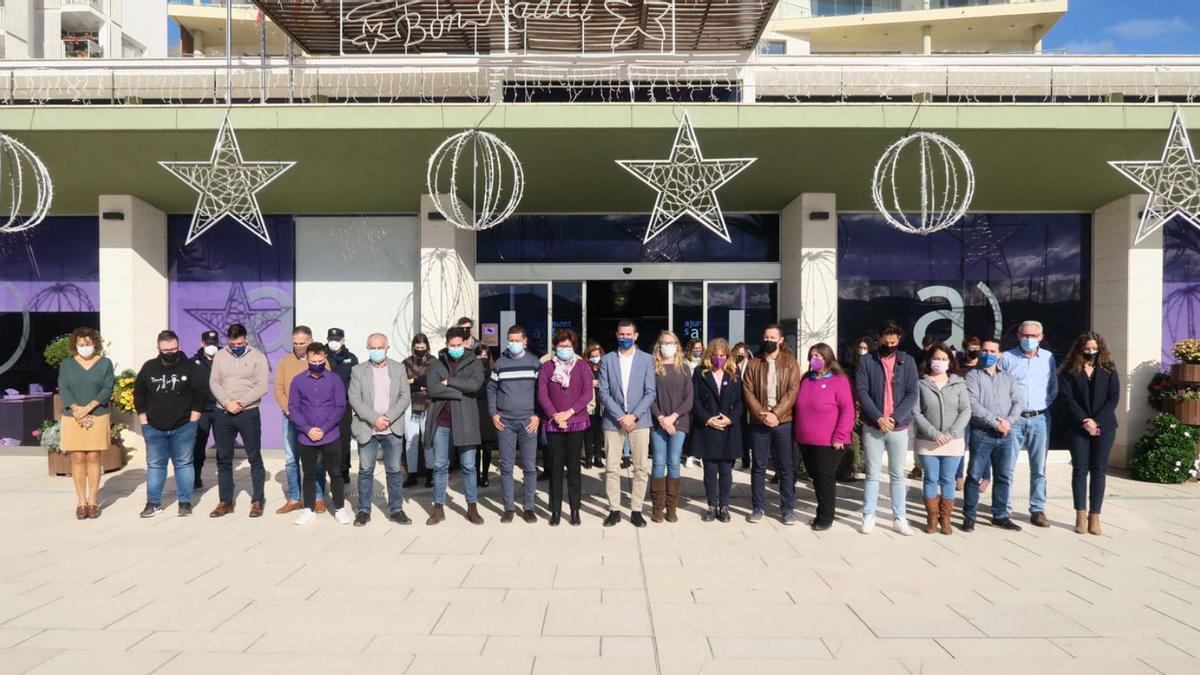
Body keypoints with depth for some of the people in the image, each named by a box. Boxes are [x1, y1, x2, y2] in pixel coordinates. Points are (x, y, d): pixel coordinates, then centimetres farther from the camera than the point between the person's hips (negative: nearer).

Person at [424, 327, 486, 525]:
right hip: (441, 422, 1)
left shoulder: (474, 363, 5)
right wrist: (461, 392, -12)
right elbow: (432, 389, -9)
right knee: (440, 466, 8)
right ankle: (438, 508, 18)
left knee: (468, 466, 5)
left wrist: (448, 382, -11)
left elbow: (475, 384, -15)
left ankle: (472, 507, 16)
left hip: (465, 422, -1)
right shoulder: (436, 364, 7)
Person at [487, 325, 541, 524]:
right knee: (506, 466, 3)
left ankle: (529, 507, 10)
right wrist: (493, 414, 1)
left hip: (528, 421, -1)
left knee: (529, 466, 1)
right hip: (505, 421, 1)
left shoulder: (534, 362, 3)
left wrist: (538, 415, -4)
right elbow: (491, 389, 11)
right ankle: (509, 507, 12)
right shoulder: (500, 363, 7)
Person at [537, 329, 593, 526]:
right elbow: (542, 394, -1)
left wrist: (569, 412, -12)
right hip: (553, 423, 1)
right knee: (555, 467, 3)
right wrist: (555, 416, -12)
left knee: (574, 466, 3)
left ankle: (575, 509, 10)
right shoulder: (547, 367, 7)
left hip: (576, 422, -1)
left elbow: (587, 394, -3)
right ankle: (556, 510, 10)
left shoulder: (582, 366, 5)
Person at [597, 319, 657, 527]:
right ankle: (614, 510, 13)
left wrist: (633, 415, -12)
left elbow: (650, 393, -1)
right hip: (613, 420, 0)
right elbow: (603, 393, -1)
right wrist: (620, 416, -11)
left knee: (641, 468, 2)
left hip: (639, 420, 0)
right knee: (611, 468, 2)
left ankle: (636, 510, 12)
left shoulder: (647, 359, 4)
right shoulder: (607, 360, 5)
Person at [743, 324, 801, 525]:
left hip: (783, 422, -1)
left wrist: (775, 413, -16)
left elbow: (792, 392, -6)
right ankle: (758, 507, 15)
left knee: (786, 467, 4)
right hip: (758, 422, 1)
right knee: (758, 466, 6)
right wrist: (762, 415, -12)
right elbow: (748, 392, 1)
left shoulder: (791, 364, 4)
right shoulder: (753, 365, 8)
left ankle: (788, 508, 14)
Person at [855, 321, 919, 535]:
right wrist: (878, 418, -15)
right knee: (872, 474, 6)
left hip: (899, 427, 1)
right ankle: (868, 516, 13)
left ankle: (899, 518, 17)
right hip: (872, 426, -1)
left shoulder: (908, 361, 4)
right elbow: (861, 392, -5)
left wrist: (895, 418, -13)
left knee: (897, 474, 9)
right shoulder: (867, 361, 0)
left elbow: (912, 394, -1)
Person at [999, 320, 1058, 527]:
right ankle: (1004, 510, 5)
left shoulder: (1048, 357, 9)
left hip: (1040, 418, 3)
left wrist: (1047, 403, 5)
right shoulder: (1007, 357, 0)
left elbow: (1054, 387, 17)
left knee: (1039, 468, 7)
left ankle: (1037, 510, 16)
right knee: (1007, 467, -2)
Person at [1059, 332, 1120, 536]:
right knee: (1080, 470, -1)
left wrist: (1097, 421, -11)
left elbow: (1114, 398, -1)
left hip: (1104, 427, 1)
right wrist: (1085, 421, -14)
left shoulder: (1109, 370, 6)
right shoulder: (1070, 371, 3)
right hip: (1079, 427, -1)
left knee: (1099, 471, 2)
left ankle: (1095, 517, 5)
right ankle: (1081, 516, 4)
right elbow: (1069, 399, -4)